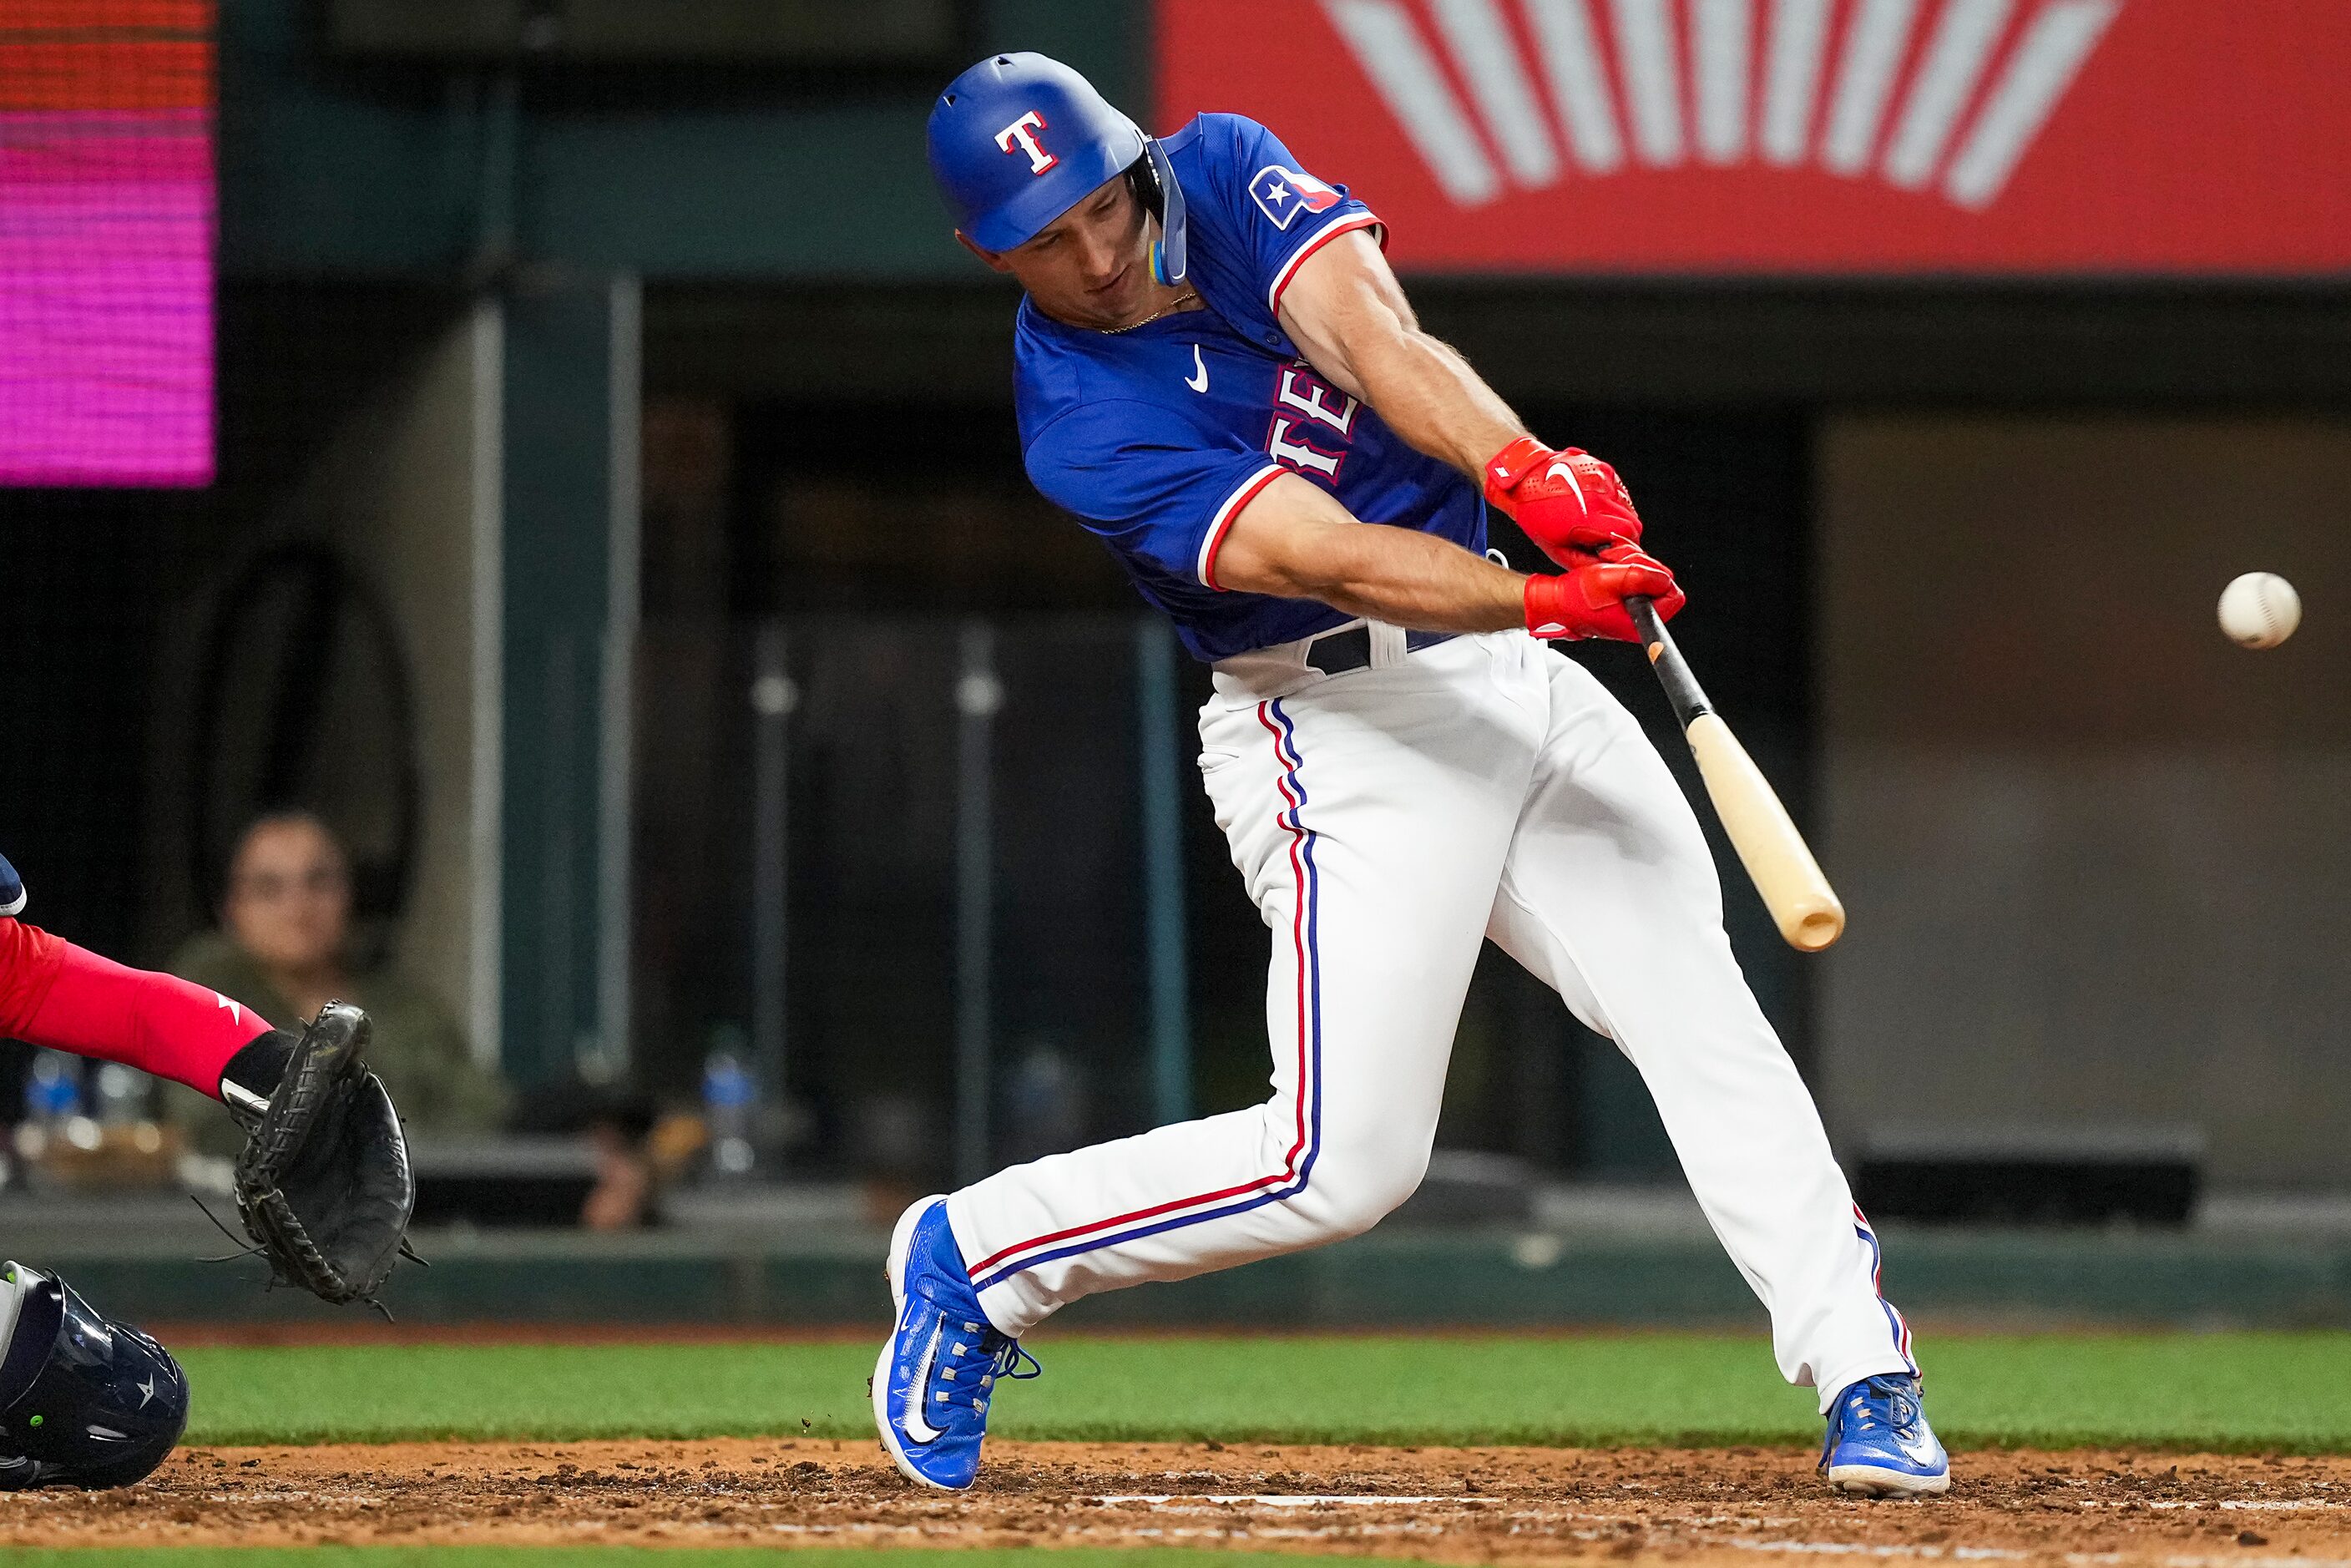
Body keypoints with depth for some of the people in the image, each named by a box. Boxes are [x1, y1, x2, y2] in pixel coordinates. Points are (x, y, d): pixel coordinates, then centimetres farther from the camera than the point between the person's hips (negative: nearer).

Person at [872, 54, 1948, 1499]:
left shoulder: (1225, 176, -1)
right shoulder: (1081, 430, -16)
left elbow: (1370, 333, -19)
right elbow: (1323, 557, -28)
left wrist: (1520, 469, -37)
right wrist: (1546, 598, -42)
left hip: (1513, 676, 6)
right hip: (1348, 732, -6)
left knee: (1703, 1016, -6)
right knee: (1346, 1162, -9)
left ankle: (1864, 1378, -6)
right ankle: (976, 1256, 9)